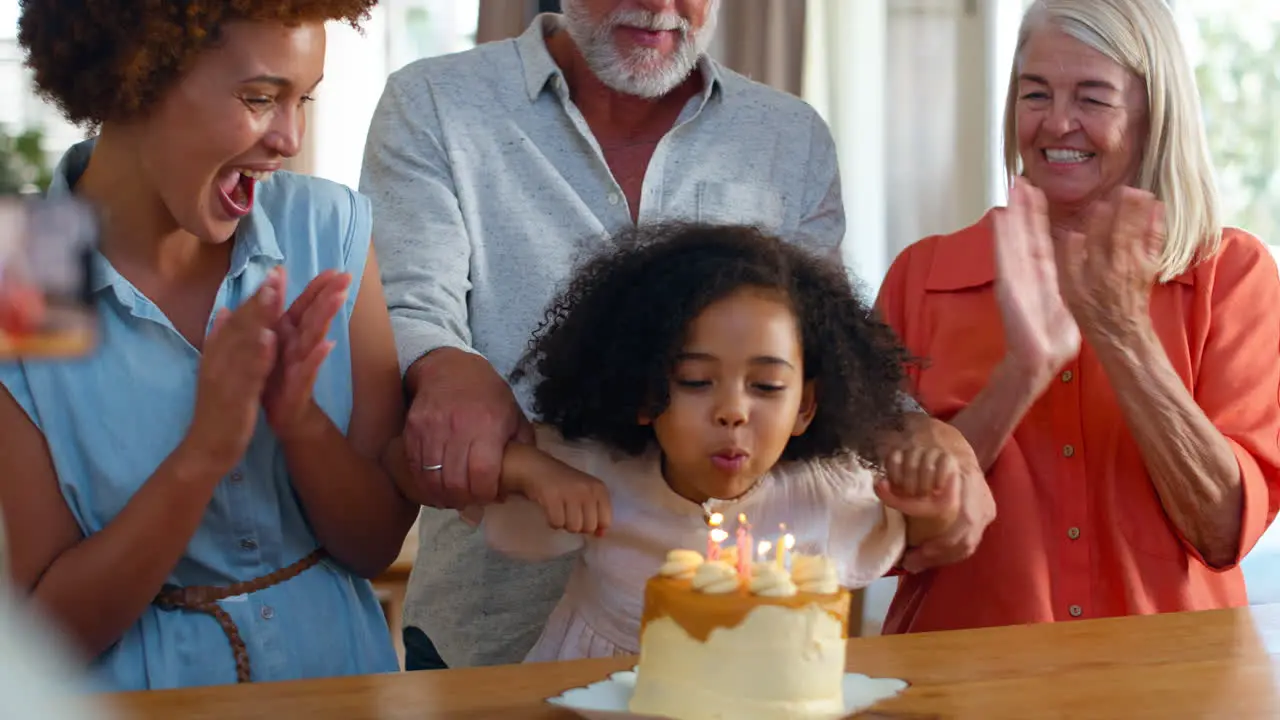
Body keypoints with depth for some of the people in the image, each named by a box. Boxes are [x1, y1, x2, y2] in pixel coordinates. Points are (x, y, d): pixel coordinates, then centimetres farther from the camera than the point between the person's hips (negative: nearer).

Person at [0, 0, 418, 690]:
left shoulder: (332, 231, -3)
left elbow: (376, 545, 0)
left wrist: (301, 420, -17)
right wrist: (204, 454, -19)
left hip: (337, 667, 2)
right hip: (141, 691, -2)